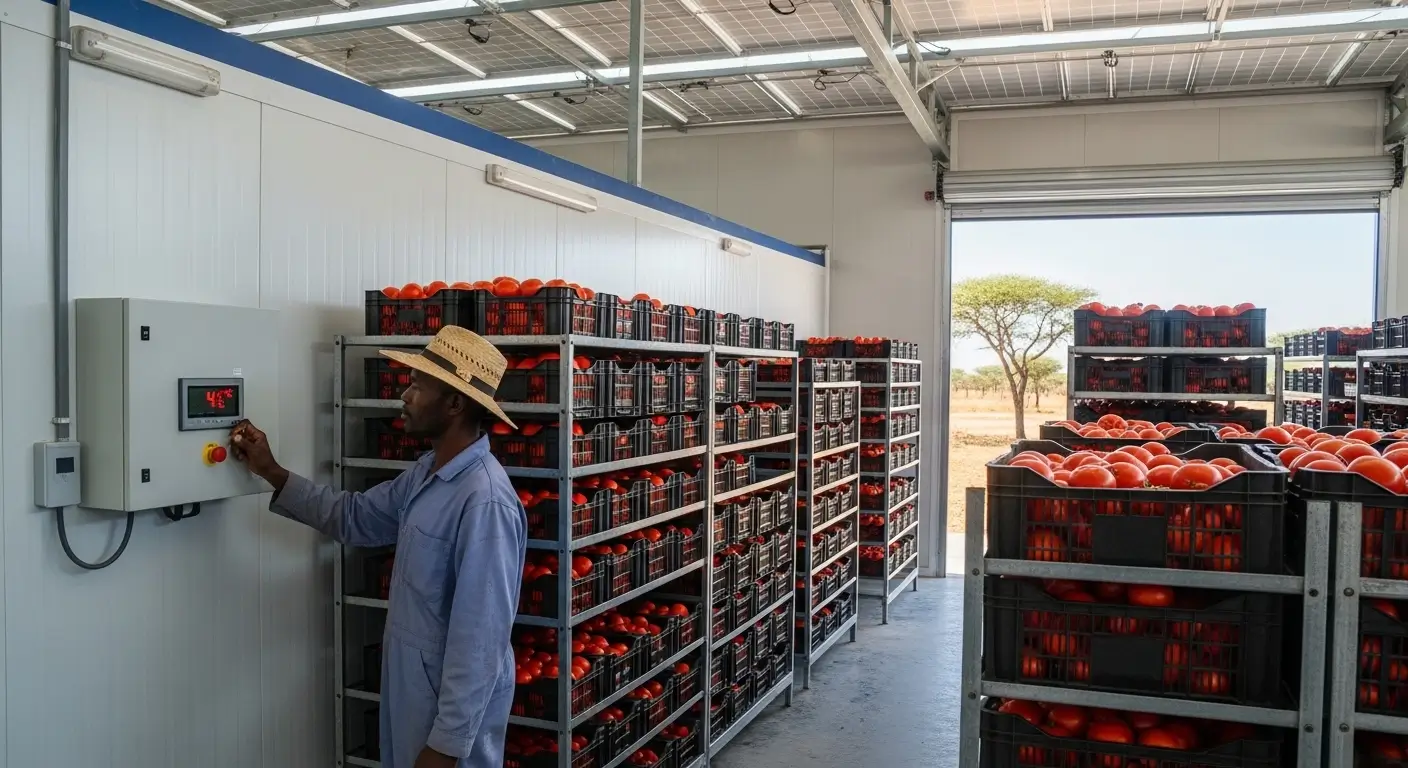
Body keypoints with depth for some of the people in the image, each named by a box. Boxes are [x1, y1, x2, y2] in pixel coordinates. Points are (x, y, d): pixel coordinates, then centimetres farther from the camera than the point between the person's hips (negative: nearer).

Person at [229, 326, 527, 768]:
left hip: (454, 702, -9)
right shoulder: (427, 472, 3)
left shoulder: (485, 503, -28)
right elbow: (355, 518, 18)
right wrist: (272, 474, 10)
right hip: (411, 684, 9)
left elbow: (481, 642, -28)